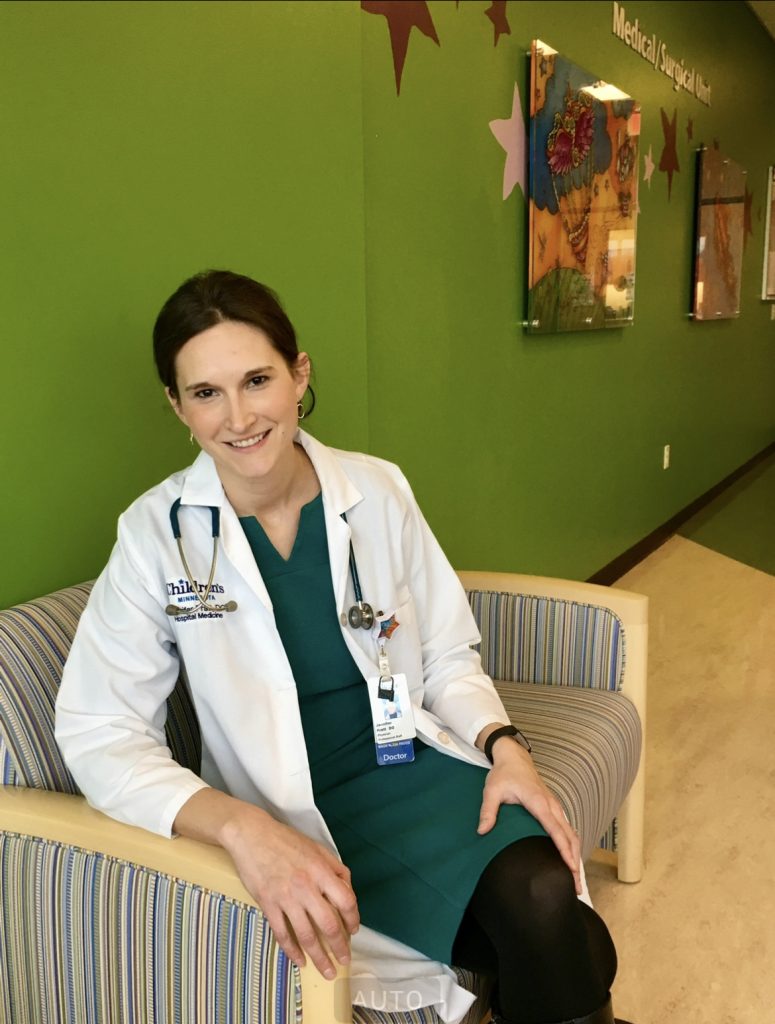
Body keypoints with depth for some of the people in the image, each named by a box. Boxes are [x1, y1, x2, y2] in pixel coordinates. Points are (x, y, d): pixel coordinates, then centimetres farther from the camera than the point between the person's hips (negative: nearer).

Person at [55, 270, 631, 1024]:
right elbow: (98, 730, -13)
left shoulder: (377, 491, -2)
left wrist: (502, 743, -13)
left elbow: (447, 655, 6)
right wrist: (241, 827, -28)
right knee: (549, 949, -22)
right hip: (294, 811, -3)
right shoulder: (157, 532, -10)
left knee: (543, 901, -25)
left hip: (416, 762, 3)